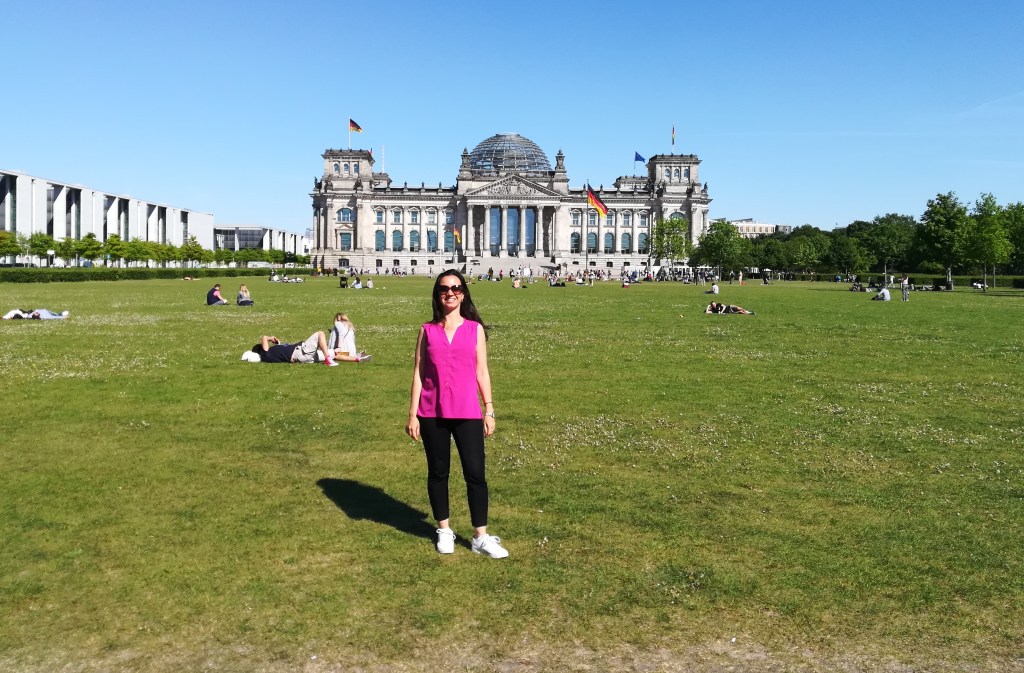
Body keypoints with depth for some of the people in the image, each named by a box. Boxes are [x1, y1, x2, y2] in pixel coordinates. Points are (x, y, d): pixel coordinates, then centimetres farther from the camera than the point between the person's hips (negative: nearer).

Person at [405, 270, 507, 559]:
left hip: (467, 413, -1)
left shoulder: (475, 329, 4)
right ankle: (444, 530, 26)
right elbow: (418, 372, 4)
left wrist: (489, 409, 1)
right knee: (437, 472, 11)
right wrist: (412, 414, 1)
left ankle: (481, 537, 10)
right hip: (432, 414, 1)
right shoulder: (427, 330, 5)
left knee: (475, 473, -1)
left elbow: (481, 371, 5)